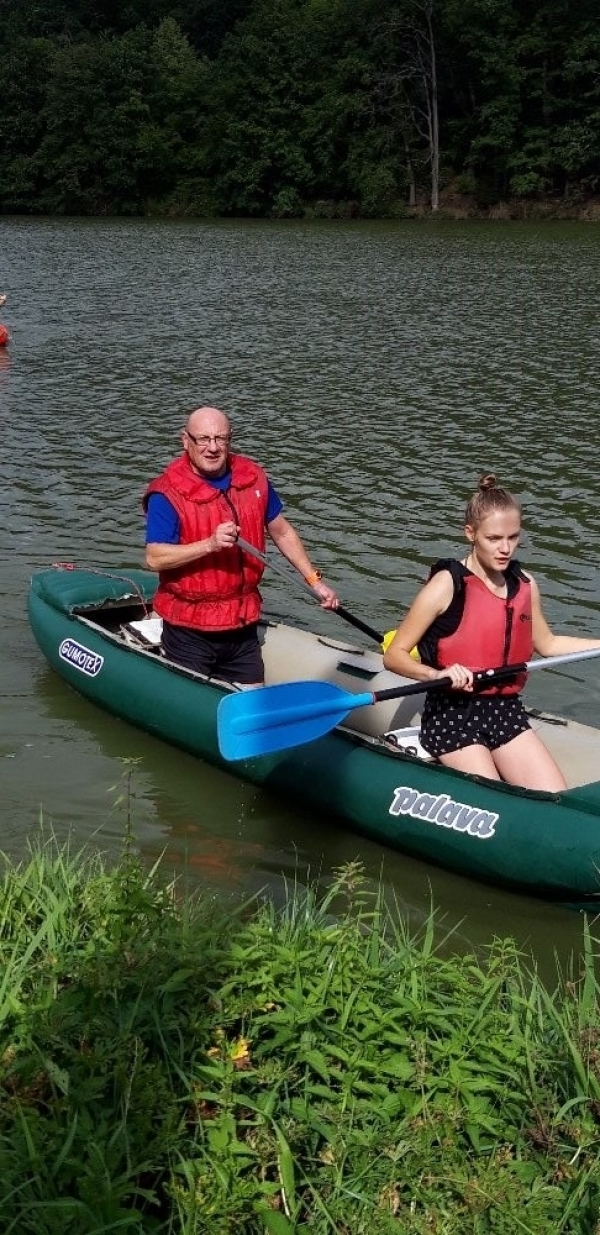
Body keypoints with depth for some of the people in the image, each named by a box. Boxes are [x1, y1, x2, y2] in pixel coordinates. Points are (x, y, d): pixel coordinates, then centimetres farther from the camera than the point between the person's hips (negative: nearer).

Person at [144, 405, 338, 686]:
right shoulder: (167, 493, -14)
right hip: (189, 630, -5)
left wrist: (314, 580, 14)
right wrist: (210, 544, -30)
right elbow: (154, 558, -20)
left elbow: (282, 532, 15)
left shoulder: (253, 478, 3)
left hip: (242, 624, 5)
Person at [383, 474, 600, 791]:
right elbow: (394, 655, -12)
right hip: (452, 713, -6)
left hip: (505, 711, 6)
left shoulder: (525, 584, 5)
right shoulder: (446, 586, -13)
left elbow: (546, 644, 23)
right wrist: (438, 674, -30)